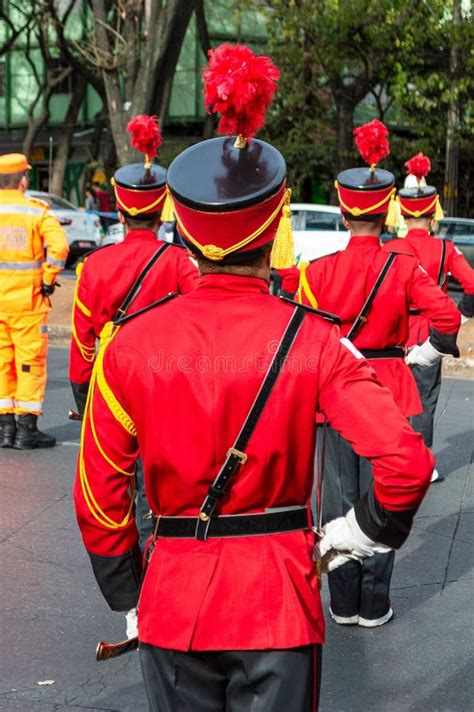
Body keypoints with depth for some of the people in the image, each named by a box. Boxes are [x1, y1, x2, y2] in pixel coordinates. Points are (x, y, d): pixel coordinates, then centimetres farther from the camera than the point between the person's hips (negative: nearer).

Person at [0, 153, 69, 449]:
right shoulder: (37, 212, -6)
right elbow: (59, 246, -19)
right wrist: (48, 281, -8)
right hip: (27, 302, -3)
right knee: (30, 363, 4)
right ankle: (26, 428, 4)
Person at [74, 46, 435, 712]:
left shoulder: (130, 344, -8)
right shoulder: (313, 341, -12)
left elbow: (99, 495, -3)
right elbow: (407, 461, -19)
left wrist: (127, 596, 11)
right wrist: (362, 530, 0)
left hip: (174, 606, 2)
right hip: (279, 606, -1)